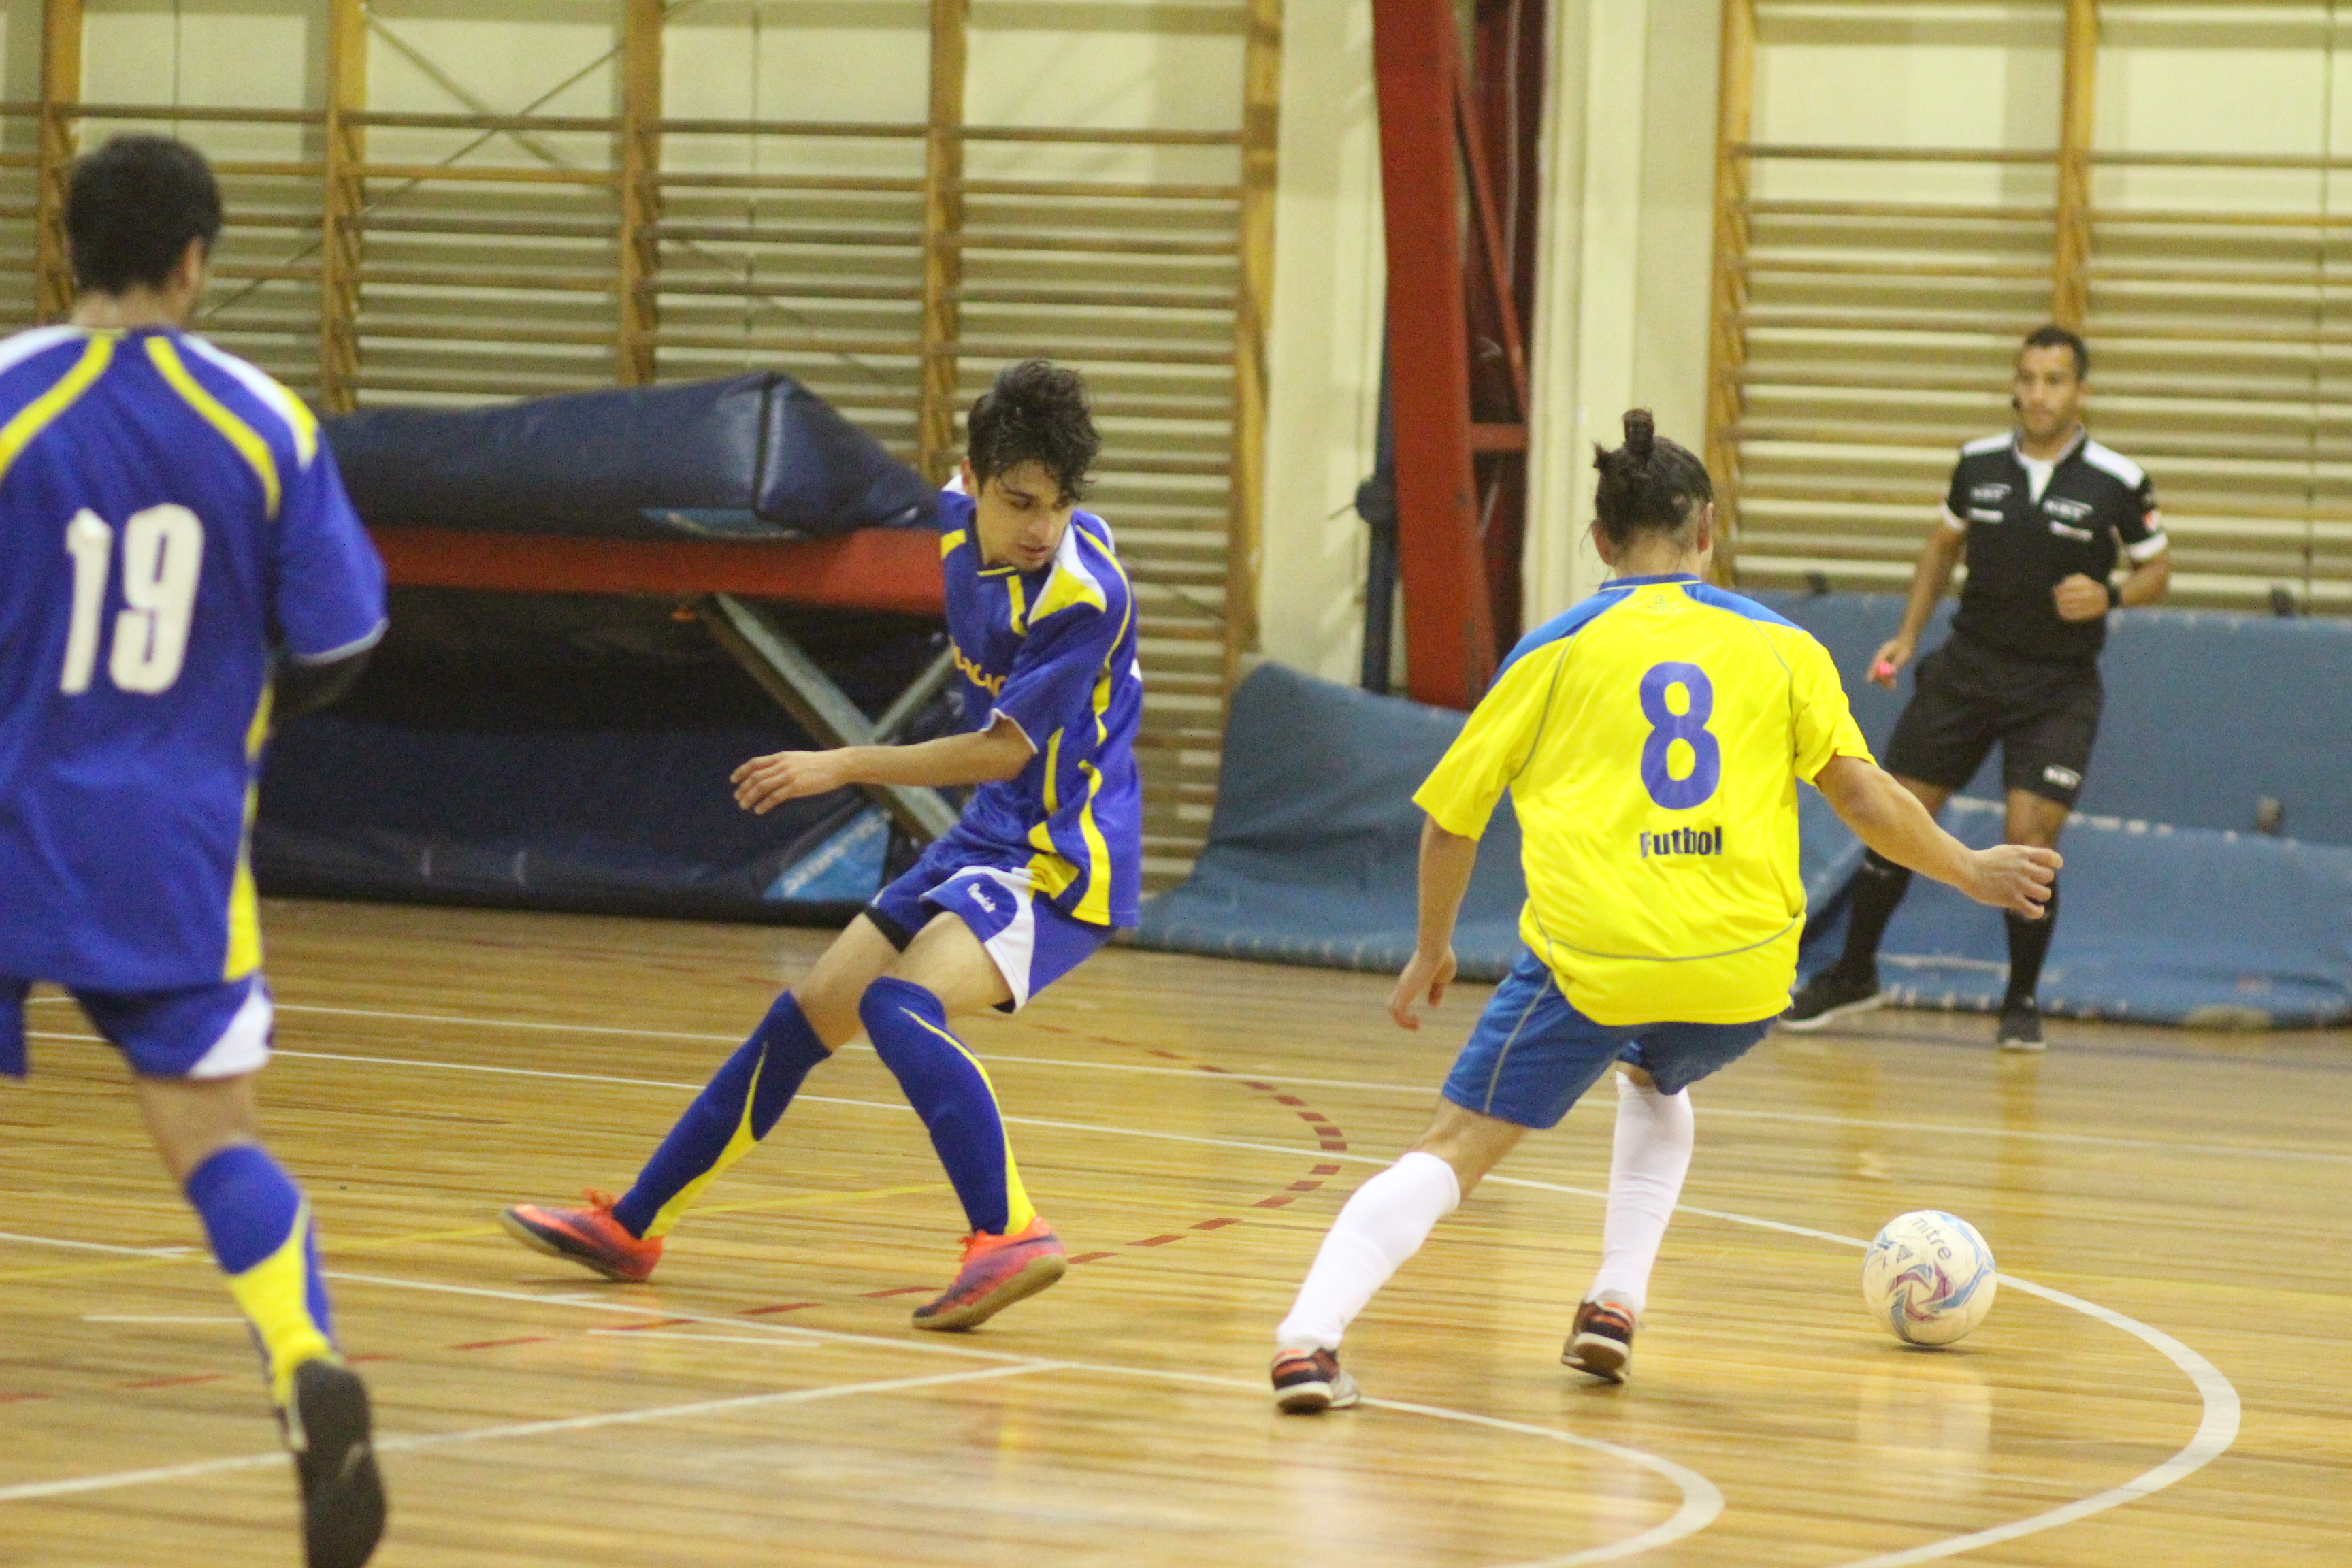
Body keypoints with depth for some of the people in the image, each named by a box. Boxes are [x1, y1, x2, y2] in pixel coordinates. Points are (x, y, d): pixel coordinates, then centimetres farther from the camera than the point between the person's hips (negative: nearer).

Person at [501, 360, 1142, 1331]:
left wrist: (845, 768, -19)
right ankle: (632, 1226, 24)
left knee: (898, 1003, -31)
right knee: (806, 1017, 13)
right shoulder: (960, 523, -1)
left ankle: (1009, 1237, -43)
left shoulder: (1081, 595, -24)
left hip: (1062, 859, -8)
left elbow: (1005, 751, -21)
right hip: (988, 840, 8)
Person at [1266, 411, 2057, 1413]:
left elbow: (1451, 817, 12)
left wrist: (1432, 950, 26)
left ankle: (1311, 1333, -20)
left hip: (1590, 955, -2)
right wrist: (1967, 870, 24)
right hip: (1741, 970, 2)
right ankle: (1616, 1306, 20)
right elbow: (1861, 795, 8)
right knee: (1656, 1084, 35)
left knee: (1456, 1149, 0)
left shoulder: (1557, 650, 8)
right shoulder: (1776, 644, 11)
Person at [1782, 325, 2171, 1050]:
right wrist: (1908, 635, 9)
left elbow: (2156, 570, 2)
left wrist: (2109, 596, -19)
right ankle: (1854, 975, 21)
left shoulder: (2117, 483, -10)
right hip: (1968, 668, 3)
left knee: (2029, 838, -14)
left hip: (2058, 687, -3)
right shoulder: (1978, 464, 0)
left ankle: (2022, 1001, 6)